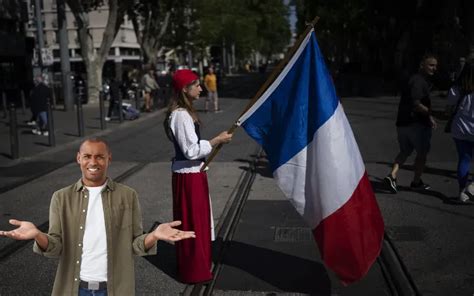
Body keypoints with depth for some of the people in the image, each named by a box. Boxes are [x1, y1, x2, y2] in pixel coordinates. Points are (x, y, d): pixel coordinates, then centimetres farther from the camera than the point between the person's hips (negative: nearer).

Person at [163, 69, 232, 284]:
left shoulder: (182, 112, 10)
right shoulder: (181, 115, -21)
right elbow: (192, 151, -23)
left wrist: (213, 142, 13)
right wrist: (217, 140, -16)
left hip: (192, 172, 10)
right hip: (189, 175, -10)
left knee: (196, 221, 20)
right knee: (192, 222, 2)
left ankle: (196, 265, 36)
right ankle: (194, 271, 16)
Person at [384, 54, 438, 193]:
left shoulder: (417, 80, 16)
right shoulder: (418, 81, -17)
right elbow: (416, 104, -25)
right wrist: (430, 115, -13)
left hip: (402, 123, 9)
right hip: (417, 124, -9)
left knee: (404, 151, 16)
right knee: (422, 153, 9)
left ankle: (392, 175, -1)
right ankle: (416, 182, 20)